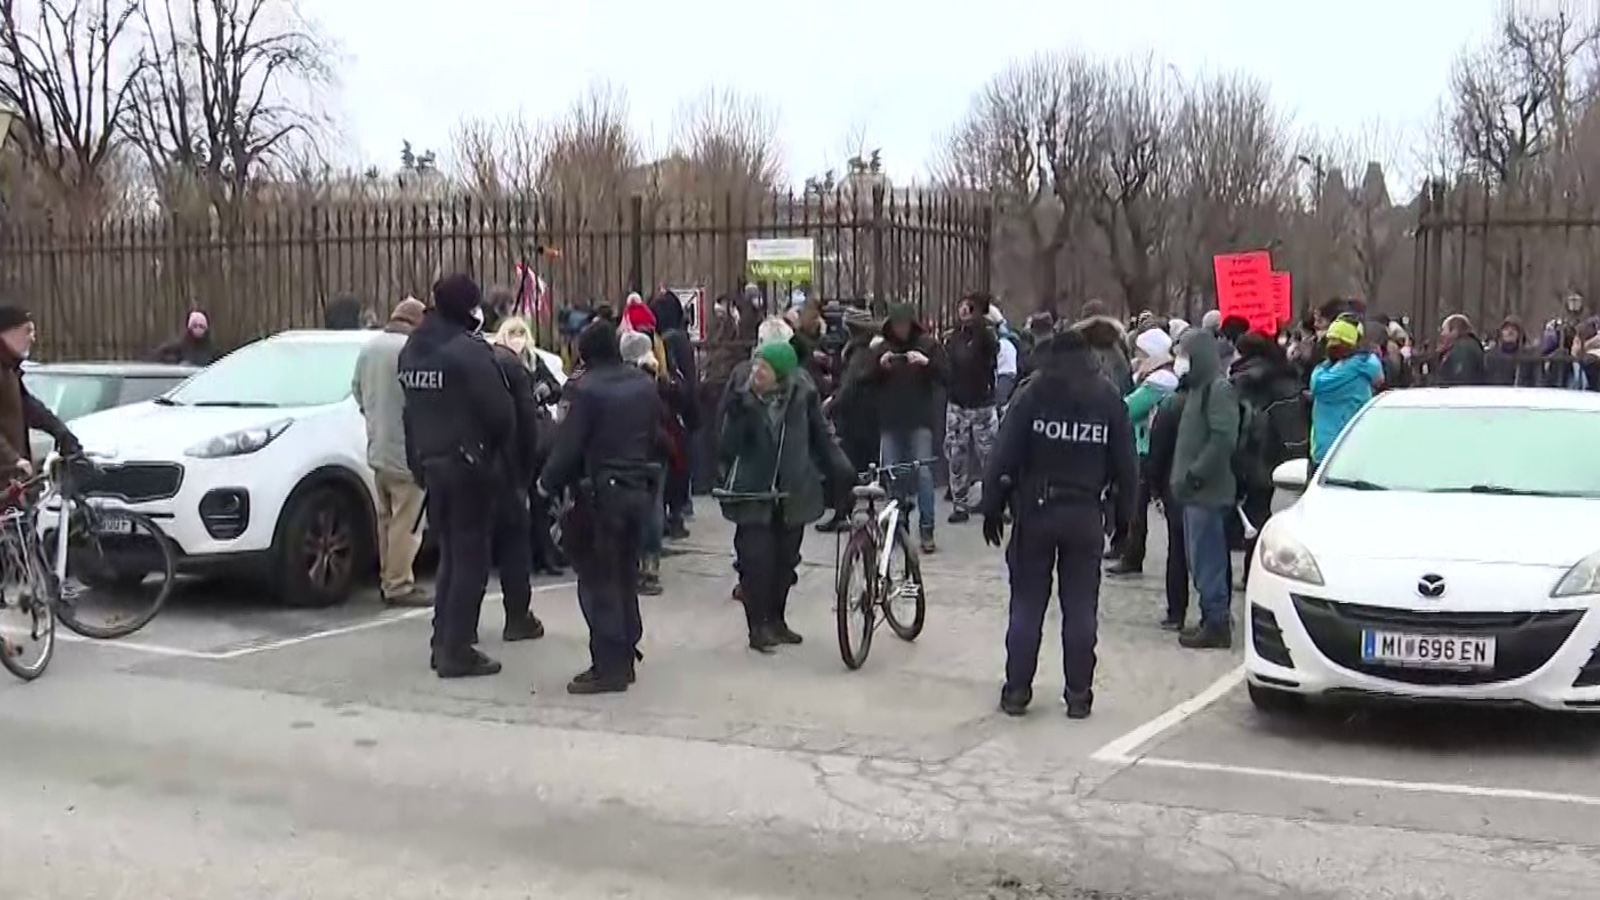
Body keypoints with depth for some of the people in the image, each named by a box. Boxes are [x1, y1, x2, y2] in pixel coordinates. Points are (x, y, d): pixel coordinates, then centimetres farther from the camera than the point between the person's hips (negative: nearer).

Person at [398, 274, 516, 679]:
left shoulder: (412, 350, 9)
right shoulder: (469, 350, -16)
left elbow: (410, 409, 12)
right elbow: (500, 411, -17)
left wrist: (418, 459, 17)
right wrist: (499, 453, 1)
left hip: (430, 462, 8)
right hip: (467, 463, -8)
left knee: (451, 555, 18)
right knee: (470, 558, -1)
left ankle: (444, 644, 22)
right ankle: (456, 652, 0)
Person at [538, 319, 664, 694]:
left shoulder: (586, 389, -15)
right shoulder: (645, 385, 6)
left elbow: (569, 444, -15)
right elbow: (659, 438, 11)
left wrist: (548, 483, -2)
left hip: (601, 494, -7)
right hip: (639, 490, 7)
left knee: (598, 581, -1)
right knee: (625, 576, 16)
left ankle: (609, 666, -1)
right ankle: (625, 658, 22)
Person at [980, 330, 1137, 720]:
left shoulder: (1031, 396, -3)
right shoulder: (1108, 400, 4)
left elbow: (1005, 457, -8)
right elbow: (1125, 464, 5)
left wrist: (992, 506, -1)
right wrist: (1124, 513, 12)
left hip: (1035, 511, -1)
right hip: (1085, 515, 1)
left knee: (1027, 603, 6)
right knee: (1081, 607, 7)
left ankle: (1017, 690, 8)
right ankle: (1078, 694, 8)